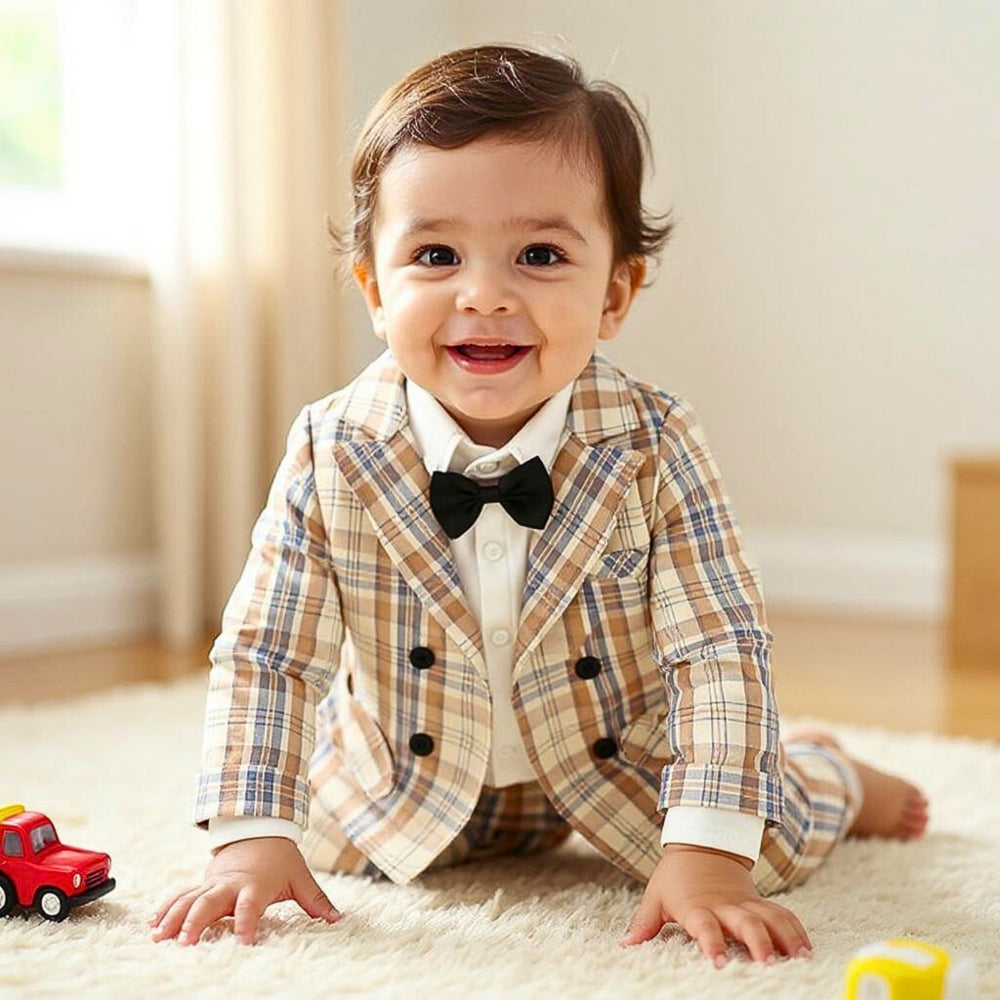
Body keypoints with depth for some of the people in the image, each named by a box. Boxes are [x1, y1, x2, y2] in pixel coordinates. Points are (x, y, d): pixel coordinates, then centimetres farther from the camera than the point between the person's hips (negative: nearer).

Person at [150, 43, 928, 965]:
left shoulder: (652, 447, -26)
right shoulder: (331, 453, -24)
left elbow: (721, 650, -25)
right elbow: (265, 655, -17)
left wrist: (704, 854, -34)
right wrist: (255, 838, -25)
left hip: (627, 764, -2)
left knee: (772, 849, -6)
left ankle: (832, 774, 34)